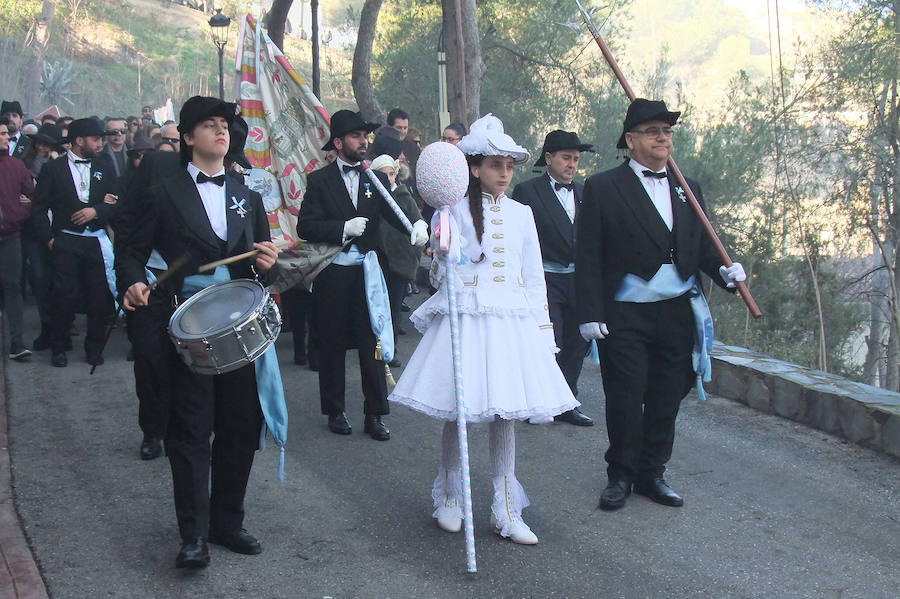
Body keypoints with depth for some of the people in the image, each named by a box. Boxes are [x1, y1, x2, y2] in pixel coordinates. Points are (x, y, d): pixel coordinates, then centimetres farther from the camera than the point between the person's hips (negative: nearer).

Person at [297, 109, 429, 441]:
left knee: (372, 343, 1)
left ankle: (375, 414, 10)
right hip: (331, 275, -2)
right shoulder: (319, 180, 0)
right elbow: (306, 227, -8)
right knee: (331, 345, 8)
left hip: (367, 272, 2)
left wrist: (417, 224, -27)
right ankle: (335, 411, 22)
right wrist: (343, 228, -20)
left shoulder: (377, 179, 9)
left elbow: (395, 213, -5)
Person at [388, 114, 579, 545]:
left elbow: (534, 276, 13)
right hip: (466, 318, -3)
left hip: (512, 321, 3)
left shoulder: (521, 214, 10)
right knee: (456, 411, 2)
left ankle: (506, 513, 12)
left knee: (506, 413, 4)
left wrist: (541, 328, 10)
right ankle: (450, 500, 23)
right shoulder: (456, 212, 0)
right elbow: (444, 275, -2)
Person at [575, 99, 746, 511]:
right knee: (625, 399, 1)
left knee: (666, 400, 10)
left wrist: (724, 270, -6)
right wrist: (590, 313, -10)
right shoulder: (602, 188, -1)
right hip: (625, 317, -4)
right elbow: (588, 257, -5)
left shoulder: (687, 190, 14)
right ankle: (621, 476, 18)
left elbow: (701, 246, 16)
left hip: (678, 313, 4)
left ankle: (651, 474, 25)